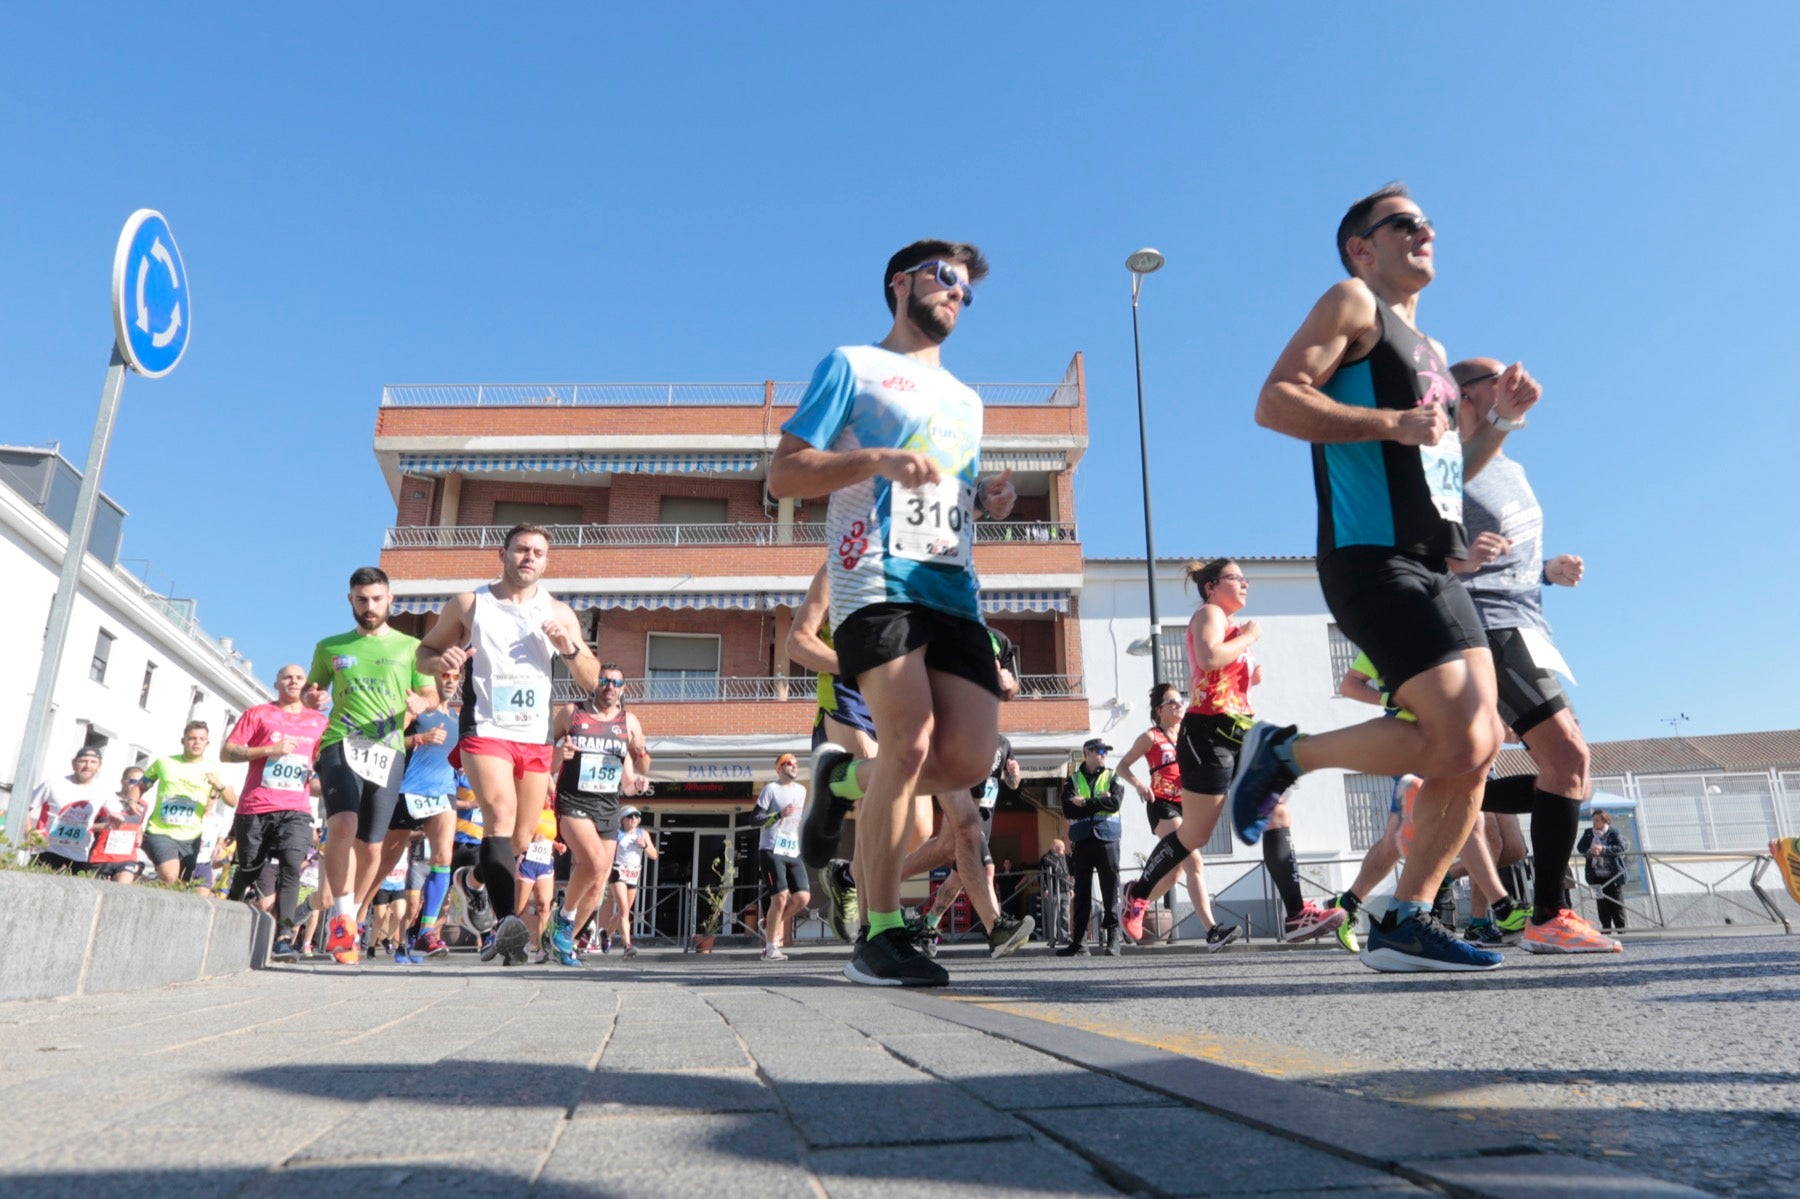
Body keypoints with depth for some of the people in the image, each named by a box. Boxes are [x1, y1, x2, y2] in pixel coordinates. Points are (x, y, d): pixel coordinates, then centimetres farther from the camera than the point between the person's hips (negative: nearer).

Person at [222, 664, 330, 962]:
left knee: (291, 866, -17)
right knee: (248, 870, 9)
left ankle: (283, 938, -20)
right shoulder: (257, 714, 6)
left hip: (295, 810, 1)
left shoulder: (320, 721, 13)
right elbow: (227, 752, 0)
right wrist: (270, 749, -12)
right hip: (255, 808, -1)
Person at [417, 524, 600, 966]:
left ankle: (502, 930, 22)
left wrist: (570, 648, -10)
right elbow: (424, 653, 13)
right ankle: (507, 922, -39)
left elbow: (590, 680, 10)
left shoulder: (558, 613, 11)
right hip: (485, 731, -4)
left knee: (522, 842, 8)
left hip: (536, 739, 4)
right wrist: (441, 659, -11)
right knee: (501, 815, -26)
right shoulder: (469, 604, 6)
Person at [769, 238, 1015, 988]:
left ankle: (848, 778, 21)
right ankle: (879, 938, -7)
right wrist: (878, 460, -13)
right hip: (876, 579, -6)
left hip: (954, 587, 6)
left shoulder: (965, 399, 31)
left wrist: (990, 501, 11)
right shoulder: (853, 365, 12)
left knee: (971, 758, -8)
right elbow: (782, 476, 2)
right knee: (910, 743, -19)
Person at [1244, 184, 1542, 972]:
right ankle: (1284, 754, 0)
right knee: (1458, 746, -18)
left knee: (1478, 748, 3)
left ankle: (1405, 924, 9)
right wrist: (1393, 423, -20)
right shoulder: (1351, 303, 2)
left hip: (1433, 568, 9)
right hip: (1375, 561, -9)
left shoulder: (1430, 352, 27)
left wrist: (1500, 422, 14)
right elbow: (1274, 403, -13)